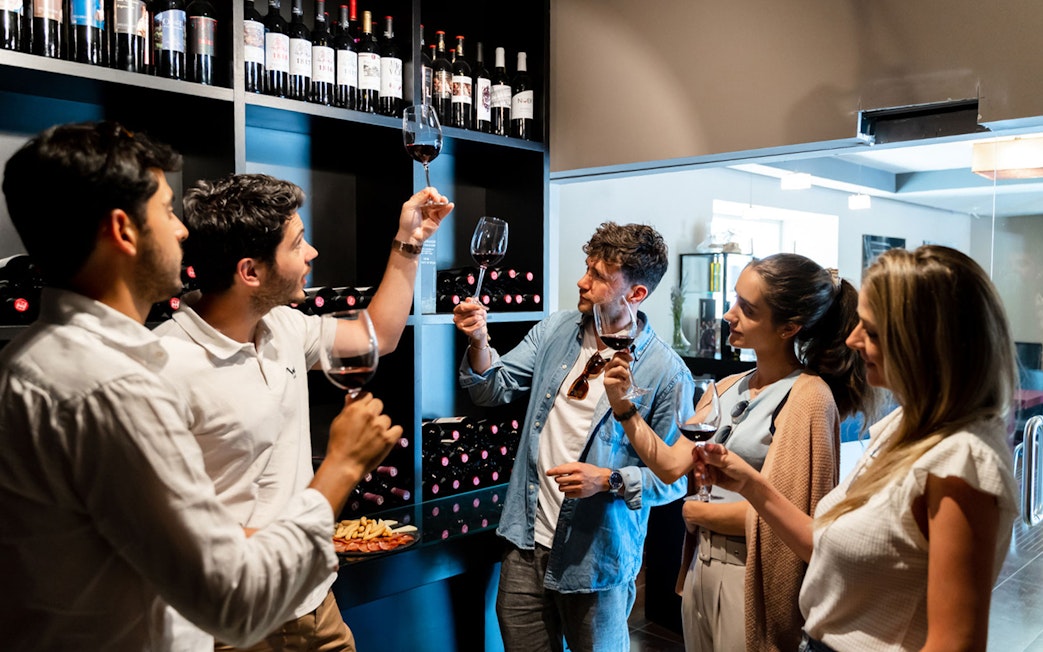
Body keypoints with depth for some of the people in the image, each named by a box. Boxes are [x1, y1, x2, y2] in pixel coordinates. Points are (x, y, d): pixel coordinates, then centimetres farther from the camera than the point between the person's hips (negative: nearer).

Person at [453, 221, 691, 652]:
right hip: (527, 542, 4)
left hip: (597, 559, -4)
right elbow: (495, 390, 3)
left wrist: (609, 481, -24)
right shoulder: (555, 330, 0)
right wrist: (479, 341, -15)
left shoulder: (666, 373, -15)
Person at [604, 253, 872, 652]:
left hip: (748, 577, -7)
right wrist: (622, 405, -8)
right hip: (700, 567, 7)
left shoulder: (807, 397, -17)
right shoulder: (728, 389, 5)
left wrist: (695, 511, -6)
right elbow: (672, 465, 1)